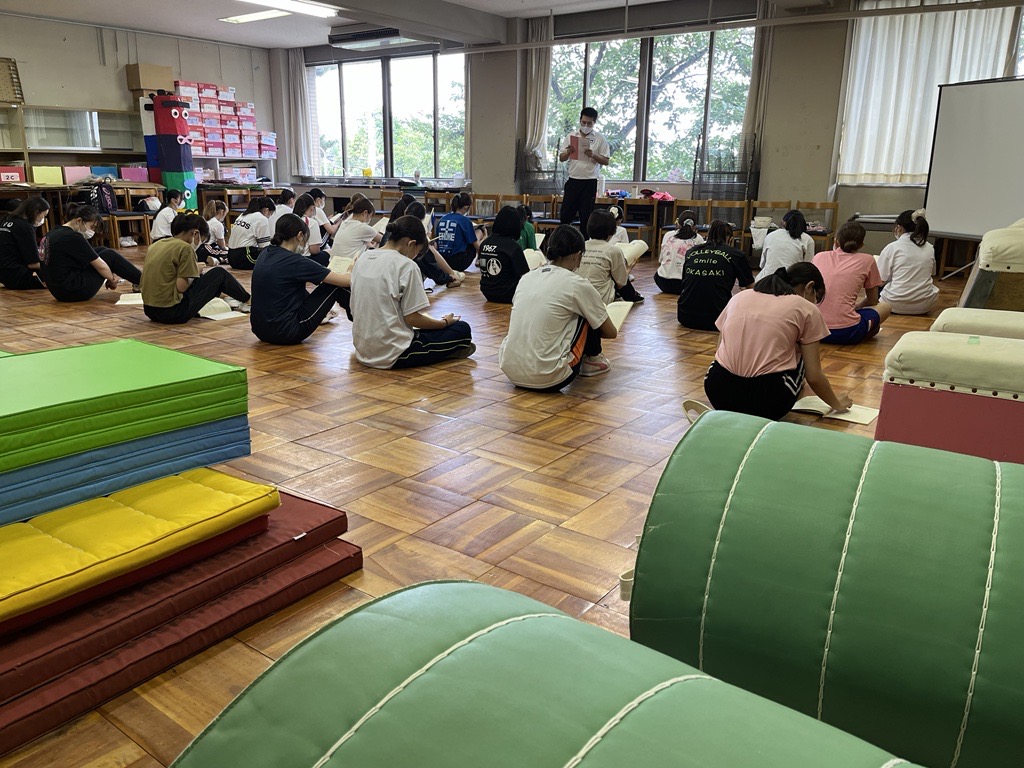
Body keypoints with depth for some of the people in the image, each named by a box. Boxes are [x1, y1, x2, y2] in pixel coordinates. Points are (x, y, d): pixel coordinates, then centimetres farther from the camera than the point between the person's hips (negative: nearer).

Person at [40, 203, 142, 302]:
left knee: (102, 251, 17)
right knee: (110, 255, 1)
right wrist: (112, 279, 6)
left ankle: (138, 281, 23)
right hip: (74, 292, -9)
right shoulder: (73, 237, -18)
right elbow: (101, 266, -13)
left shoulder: (53, 233, 10)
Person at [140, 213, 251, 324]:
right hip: (173, 313, -8)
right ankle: (247, 300, 25)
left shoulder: (155, 245, 10)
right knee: (219, 273, 7)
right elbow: (181, 287, -19)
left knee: (199, 276, 27)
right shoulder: (185, 248, -12)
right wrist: (196, 272, 1)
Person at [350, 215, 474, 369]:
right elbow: (411, 318, -14)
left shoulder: (362, 259, 7)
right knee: (463, 329, 1)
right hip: (392, 355, -8)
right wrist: (445, 322, 2)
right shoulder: (405, 265, -15)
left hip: (363, 350, 8)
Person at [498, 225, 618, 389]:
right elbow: (611, 333, 9)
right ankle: (591, 360, 30)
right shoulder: (577, 284, -4)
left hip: (509, 371, 6)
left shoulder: (526, 277, 11)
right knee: (587, 315, 11)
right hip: (547, 379, -6)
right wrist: (592, 332, 31)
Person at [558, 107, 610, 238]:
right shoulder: (571, 136, 8)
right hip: (572, 180, 2)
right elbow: (561, 158, 10)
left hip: (589, 182, -2)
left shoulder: (600, 139, 1)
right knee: (565, 214, 2)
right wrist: (568, 153, -12)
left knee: (586, 217, 3)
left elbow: (606, 161, -1)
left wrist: (593, 156, -18)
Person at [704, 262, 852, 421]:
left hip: (718, 394, 4)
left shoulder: (740, 296, 17)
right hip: (766, 401, -4)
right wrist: (837, 404, 23)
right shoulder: (806, 309, 6)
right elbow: (814, 377, 5)